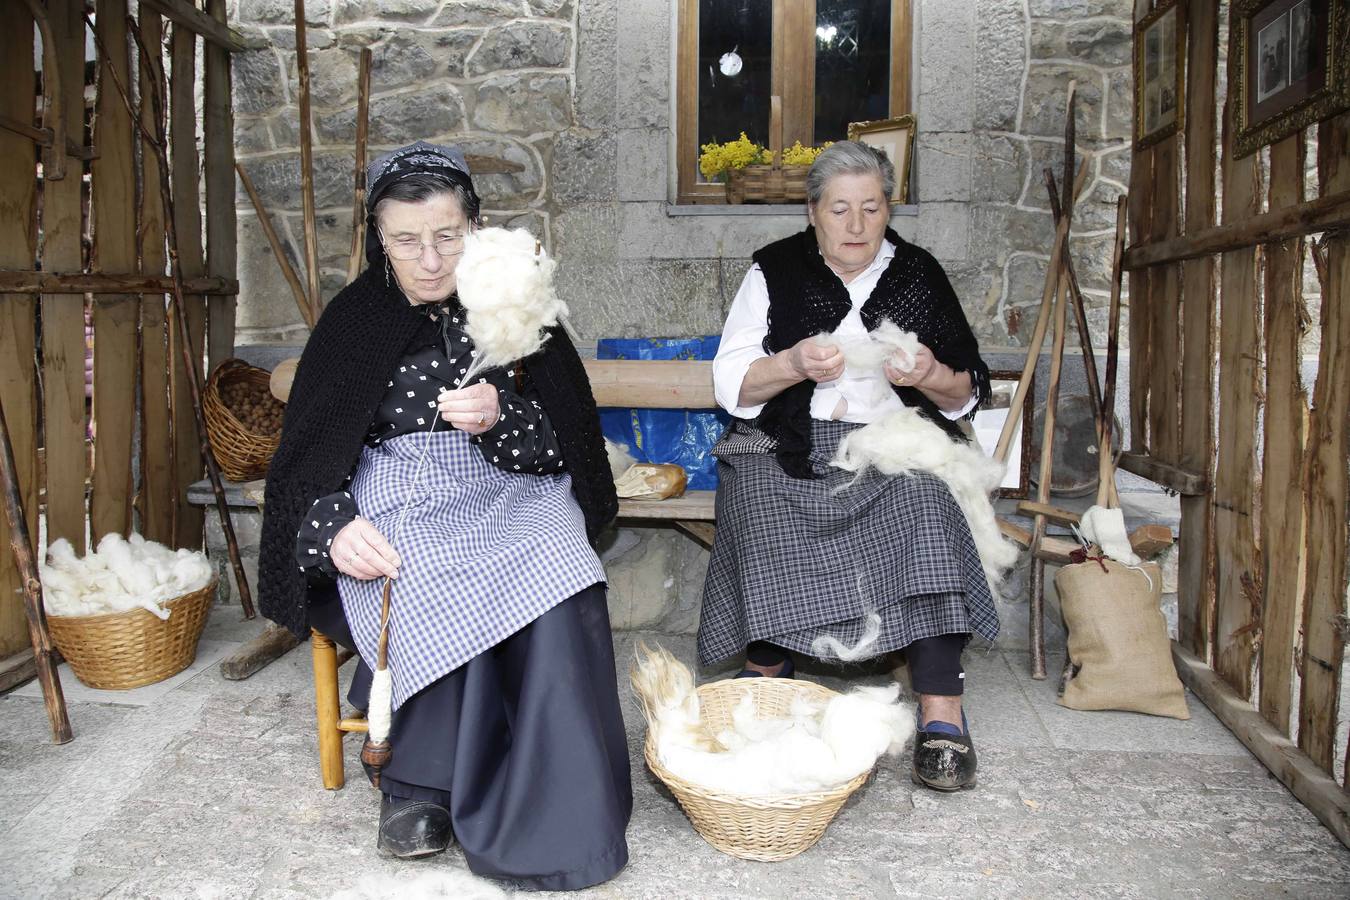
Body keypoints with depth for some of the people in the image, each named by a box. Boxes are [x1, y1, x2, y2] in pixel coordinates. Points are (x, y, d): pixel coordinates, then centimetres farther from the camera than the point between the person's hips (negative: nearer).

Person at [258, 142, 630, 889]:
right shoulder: (355, 320, 7)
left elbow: (562, 445, 3)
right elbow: (307, 455, 5)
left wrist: (501, 418, -19)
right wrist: (334, 524, -16)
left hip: (507, 493, 1)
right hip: (391, 500, 0)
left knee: (556, 579, -32)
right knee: (437, 593, -34)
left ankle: (546, 811, -23)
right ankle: (419, 776, -14)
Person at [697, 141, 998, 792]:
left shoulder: (919, 275, 14)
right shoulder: (775, 270, 10)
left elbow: (967, 393, 15)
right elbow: (730, 384, 3)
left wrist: (931, 377, -9)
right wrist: (795, 364, -16)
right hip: (786, 446, 0)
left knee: (925, 495, -32)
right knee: (765, 508, -32)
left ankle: (942, 714, -30)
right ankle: (765, 678, -13)